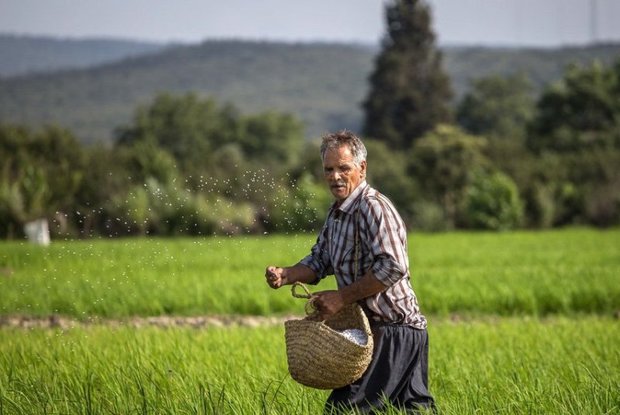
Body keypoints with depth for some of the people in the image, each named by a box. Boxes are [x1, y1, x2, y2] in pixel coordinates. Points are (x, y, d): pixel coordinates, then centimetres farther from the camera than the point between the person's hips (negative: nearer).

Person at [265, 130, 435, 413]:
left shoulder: (373, 207, -18)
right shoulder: (337, 212, 14)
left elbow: (393, 268, -28)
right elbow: (319, 261, 21)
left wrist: (342, 297, -23)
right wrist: (285, 275, 0)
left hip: (394, 331, -10)